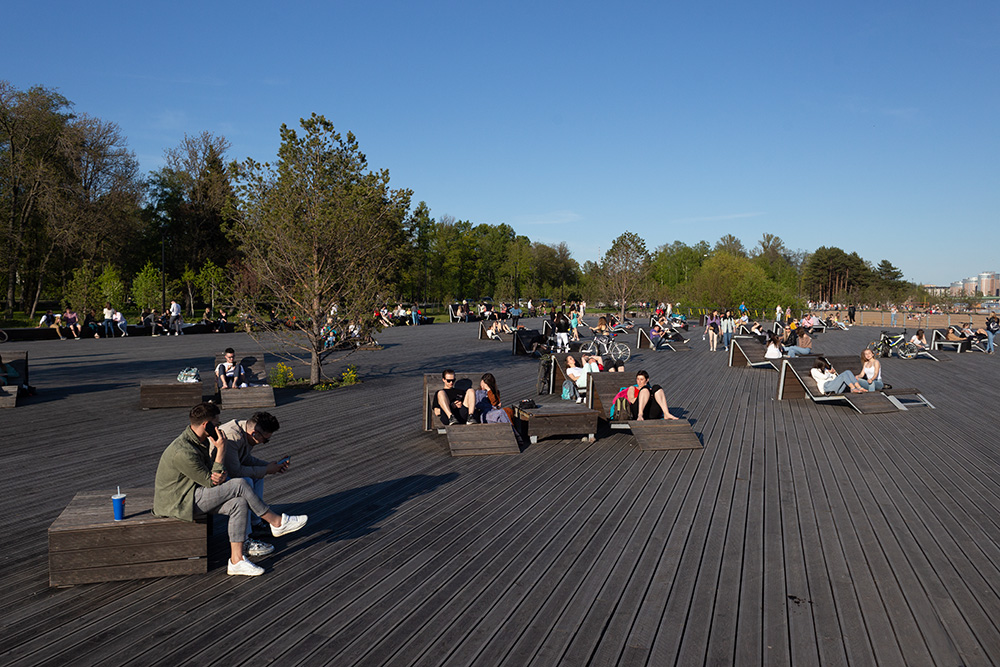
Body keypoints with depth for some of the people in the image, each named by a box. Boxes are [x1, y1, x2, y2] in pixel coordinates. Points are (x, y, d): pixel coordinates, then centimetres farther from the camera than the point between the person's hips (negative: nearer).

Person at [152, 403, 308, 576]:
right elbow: (210, 482, -18)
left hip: (192, 494, 9)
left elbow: (214, 476, 13)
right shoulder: (184, 452, -27)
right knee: (239, 485, -18)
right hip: (179, 502, -9)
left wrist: (221, 476, -13)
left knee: (239, 504, -12)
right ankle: (277, 523, -4)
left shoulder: (200, 440, 6)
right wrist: (221, 450, -20)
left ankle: (236, 560, -10)